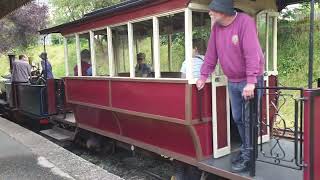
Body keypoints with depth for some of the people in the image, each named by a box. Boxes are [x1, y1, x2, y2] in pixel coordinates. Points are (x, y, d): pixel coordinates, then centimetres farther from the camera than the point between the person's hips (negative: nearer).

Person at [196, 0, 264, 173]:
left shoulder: (245, 22, -19)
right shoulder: (216, 27, 2)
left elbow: (252, 53, -26)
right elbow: (211, 54, 8)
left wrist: (250, 82, -32)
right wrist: (203, 76, 5)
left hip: (250, 80, -6)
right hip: (232, 81, 7)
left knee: (249, 119, -1)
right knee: (237, 118, 13)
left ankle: (248, 157, 12)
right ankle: (246, 149, 30)